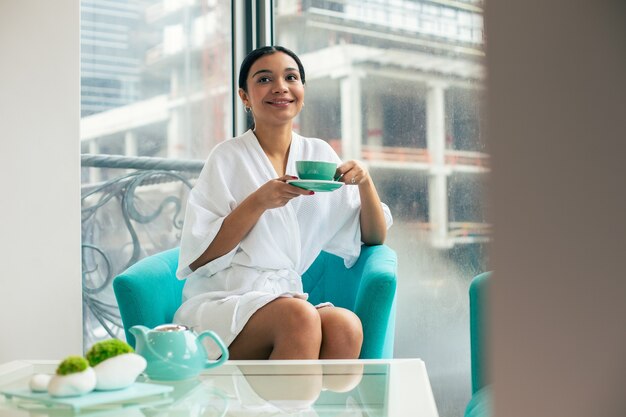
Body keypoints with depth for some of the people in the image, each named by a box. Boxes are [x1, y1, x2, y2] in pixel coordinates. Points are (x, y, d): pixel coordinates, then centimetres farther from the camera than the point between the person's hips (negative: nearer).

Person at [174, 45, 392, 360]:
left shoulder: (319, 154, 13)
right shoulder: (228, 157, 1)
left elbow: (374, 238, 16)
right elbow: (197, 259, -5)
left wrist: (365, 182, -3)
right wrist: (259, 202, -16)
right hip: (219, 304, -3)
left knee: (346, 326, -30)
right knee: (300, 317, -35)